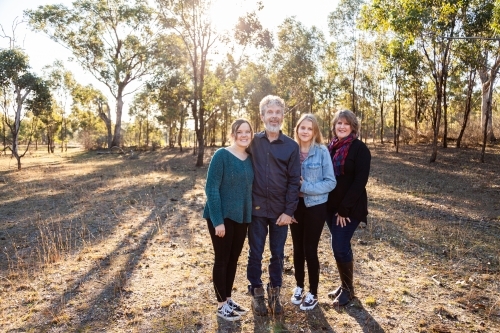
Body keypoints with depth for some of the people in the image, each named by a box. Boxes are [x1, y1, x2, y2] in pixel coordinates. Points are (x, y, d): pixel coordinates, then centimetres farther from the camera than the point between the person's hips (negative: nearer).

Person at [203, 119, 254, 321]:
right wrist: (217, 220, -19)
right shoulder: (221, 155, -13)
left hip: (241, 217, 6)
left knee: (233, 259, 16)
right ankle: (221, 305, 21)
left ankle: (228, 299, 32)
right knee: (222, 259, 6)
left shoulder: (250, 158, 5)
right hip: (222, 217, -6)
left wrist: (249, 215, 7)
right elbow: (211, 188, -16)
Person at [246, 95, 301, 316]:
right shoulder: (253, 143, 0)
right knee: (255, 253, 10)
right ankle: (256, 292, 28)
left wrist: (288, 211, -8)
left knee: (277, 254, 12)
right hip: (256, 209, 0)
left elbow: (294, 181, -3)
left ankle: (274, 292, 31)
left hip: (280, 211, 0)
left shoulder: (291, 146, -2)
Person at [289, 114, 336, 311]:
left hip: (315, 206, -3)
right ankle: (299, 287, 34)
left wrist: (306, 186, -20)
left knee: (310, 249, 4)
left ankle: (313, 293, 23)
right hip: (295, 205, 3)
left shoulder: (322, 151, -11)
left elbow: (331, 182, -12)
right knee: (297, 248, 14)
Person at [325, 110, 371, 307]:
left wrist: (345, 209, -18)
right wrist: (331, 206, 3)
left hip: (350, 208, -6)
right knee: (339, 247, 13)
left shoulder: (359, 148, -10)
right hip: (331, 206, 6)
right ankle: (344, 285, 29)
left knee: (340, 247, -6)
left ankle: (348, 289, 15)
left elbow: (360, 181, -16)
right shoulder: (331, 147, 9)